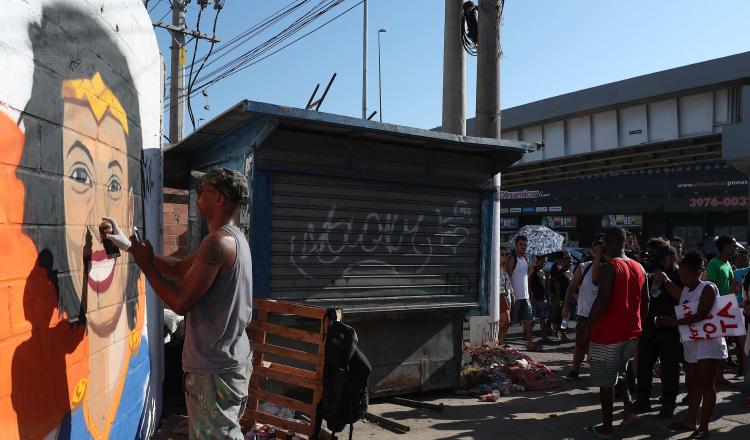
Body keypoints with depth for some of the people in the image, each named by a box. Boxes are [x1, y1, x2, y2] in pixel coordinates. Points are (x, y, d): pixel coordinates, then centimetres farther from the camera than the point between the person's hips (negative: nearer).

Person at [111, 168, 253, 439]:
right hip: (230, 360, 10)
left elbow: (180, 303, -20)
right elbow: (178, 269, 17)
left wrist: (144, 264, -8)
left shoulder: (218, 242, -22)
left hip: (214, 368, -10)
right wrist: (130, 246, 16)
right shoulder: (234, 238, 11)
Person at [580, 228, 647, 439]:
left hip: (608, 333, -7)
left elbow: (603, 300, -23)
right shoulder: (639, 268, 7)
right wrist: (638, 324, 21)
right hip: (632, 333, 7)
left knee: (606, 381, 4)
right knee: (617, 374, 26)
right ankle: (629, 409, 13)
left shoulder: (608, 267, -16)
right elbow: (645, 301, 11)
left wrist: (587, 325, -12)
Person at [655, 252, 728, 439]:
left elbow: (700, 315, -23)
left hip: (709, 344, -7)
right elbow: (681, 314, 10)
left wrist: (672, 322, -25)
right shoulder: (685, 290, 10)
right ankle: (690, 421, 21)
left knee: (706, 384, -1)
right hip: (692, 344, 8)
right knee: (692, 383, 12)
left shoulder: (708, 288, -13)